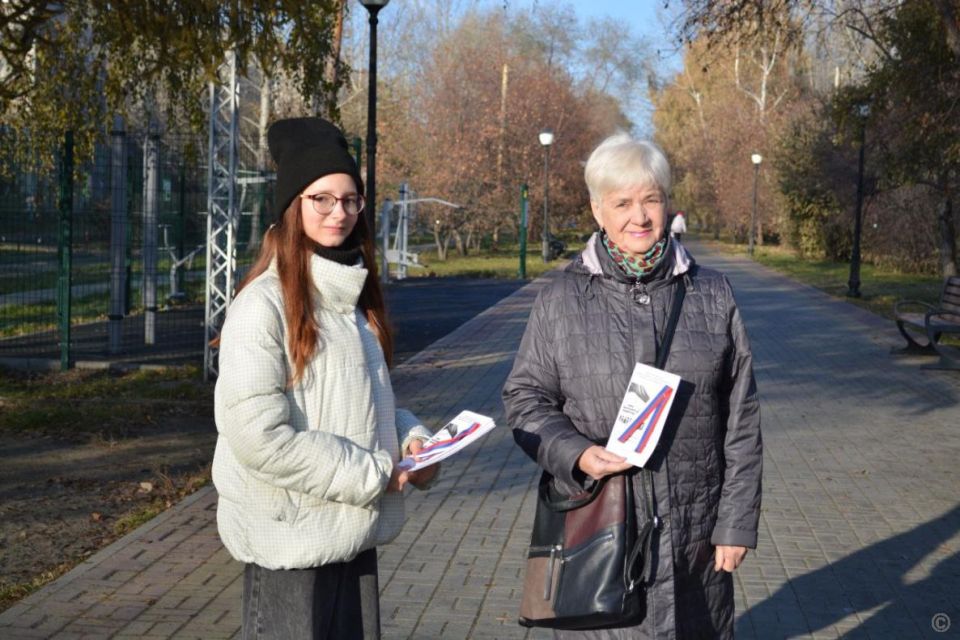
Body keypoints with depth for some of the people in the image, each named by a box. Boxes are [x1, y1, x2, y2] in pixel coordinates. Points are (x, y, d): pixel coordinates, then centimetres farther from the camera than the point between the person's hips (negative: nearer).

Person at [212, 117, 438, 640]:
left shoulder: (352, 295, 9)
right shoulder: (264, 304, -15)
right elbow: (258, 433, -22)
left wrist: (408, 437, -1)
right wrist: (373, 475, -16)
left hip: (353, 532, 7)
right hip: (290, 538, -7)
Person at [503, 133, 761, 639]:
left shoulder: (711, 294, 4)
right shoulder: (561, 299, 1)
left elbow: (741, 417, 5)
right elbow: (525, 398, 5)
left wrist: (737, 522, 2)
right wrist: (575, 453, -14)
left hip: (695, 534, 1)